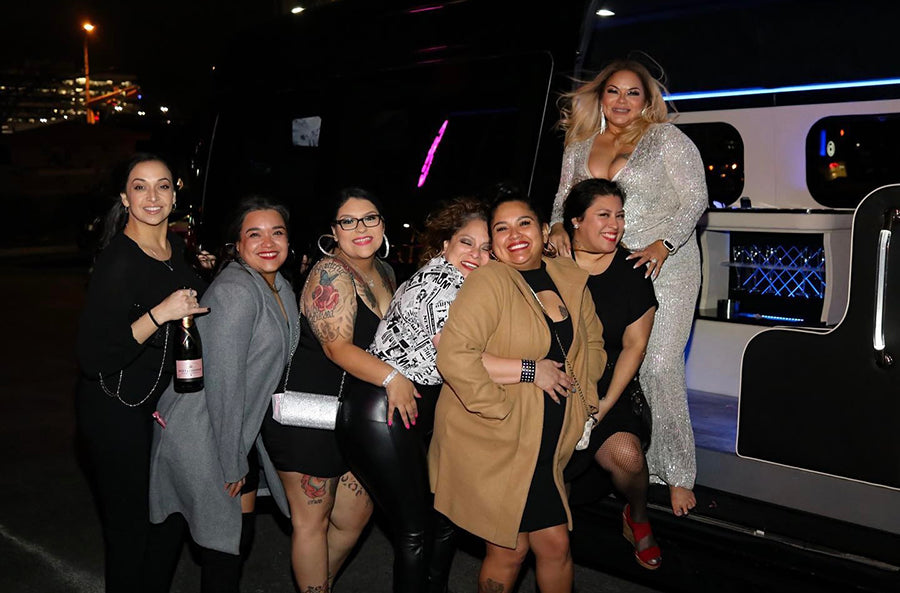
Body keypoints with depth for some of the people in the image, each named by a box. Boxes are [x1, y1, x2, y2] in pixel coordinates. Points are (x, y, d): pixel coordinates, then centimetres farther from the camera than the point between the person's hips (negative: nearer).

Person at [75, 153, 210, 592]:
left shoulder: (178, 250, 3)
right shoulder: (117, 263, -21)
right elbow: (92, 357, -27)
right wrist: (160, 314, -31)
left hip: (162, 404, 8)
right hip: (116, 412, -7)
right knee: (130, 527, 1)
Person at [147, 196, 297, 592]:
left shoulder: (280, 288, 6)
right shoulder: (236, 291, -23)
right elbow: (223, 380, -24)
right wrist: (231, 464, -19)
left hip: (240, 430, 9)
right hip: (202, 436, -9)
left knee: (239, 537, 17)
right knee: (226, 542, 1)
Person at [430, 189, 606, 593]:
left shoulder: (571, 279, 7)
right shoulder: (489, 281, -15)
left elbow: (592, 344, 20)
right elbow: (454, 355, -27)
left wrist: (585, 407, 9)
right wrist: (500, 410, -23)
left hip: (543, 448, 6)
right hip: (490, 443, -6)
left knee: (556, 546, 10)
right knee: (509, 550, 2)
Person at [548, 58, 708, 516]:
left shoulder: (666, 139, -1)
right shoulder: (580, 146, 13)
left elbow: (694, 198, -5)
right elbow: (564, 196, 20)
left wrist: (662, 245, -18)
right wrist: (559, 226, -3)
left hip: (662, 267, -5)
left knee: (659, 366, -9)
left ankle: (678, 474, 1)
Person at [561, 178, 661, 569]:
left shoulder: (632, 272, 1)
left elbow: (634, 345, 2)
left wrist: (608, 401, -6)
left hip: (605, 387, 2)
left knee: (628, 455, -23)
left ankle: (638, 518, 11)